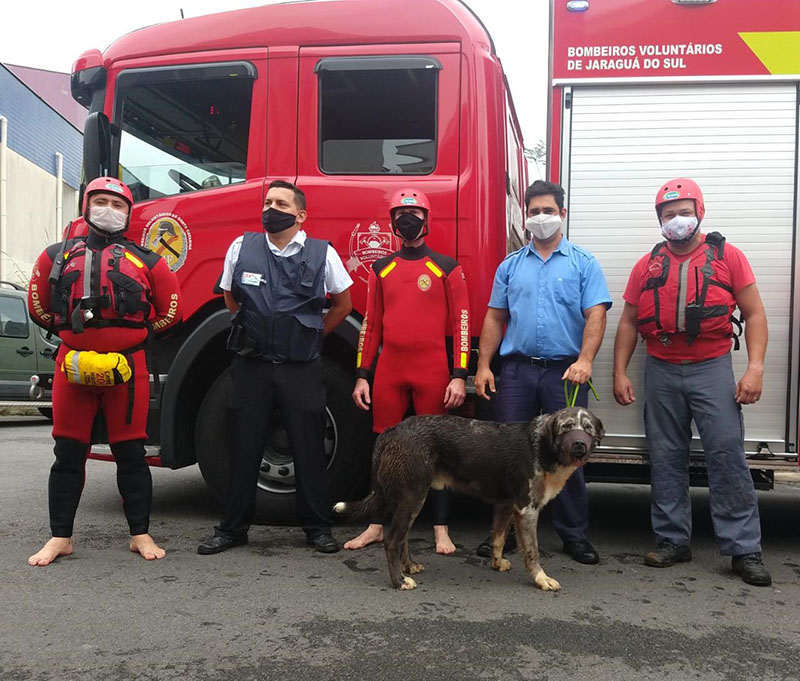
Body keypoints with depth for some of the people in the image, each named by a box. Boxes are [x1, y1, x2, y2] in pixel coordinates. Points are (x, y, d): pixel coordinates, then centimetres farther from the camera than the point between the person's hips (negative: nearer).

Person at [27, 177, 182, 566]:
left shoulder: (146, 262, 7)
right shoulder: (57, 256, 11)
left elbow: (170, 311, 11)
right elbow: (39, 307, 18)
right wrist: (73, 334, 16)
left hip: (128, 369, -1)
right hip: (71, 367, 1)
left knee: (130, 452, 5)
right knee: (68, 453, 7)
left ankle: (140, 534, 15)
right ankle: (60, 537, 18)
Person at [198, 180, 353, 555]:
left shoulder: (322, 253, -1)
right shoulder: (242, 247, 3)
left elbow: (342, 304, 12)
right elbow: (230, 298, 19)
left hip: (301, 368, -1)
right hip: (251, 365, 1)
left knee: (309, 447, 4)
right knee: (245, 447, 7)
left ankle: (317, 527, 17)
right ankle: (232, 528, 19)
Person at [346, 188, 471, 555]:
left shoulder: (447, 268, 2)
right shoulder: (381, 269, 12)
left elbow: (461, 323, -2)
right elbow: (371, 324, 13)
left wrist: (459, 376, -9)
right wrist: (362, 375, 7)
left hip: (432, 369, -3)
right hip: (389, 368, 3)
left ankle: (441, 530, 12)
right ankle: (377, 526, 17)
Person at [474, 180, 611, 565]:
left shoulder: (583, 264, 5)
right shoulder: (511, 266, 14)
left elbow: (596, 315, -5)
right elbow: (495, 318, 12)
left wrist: (585, 360, -20)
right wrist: (483, 366, 3)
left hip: (565, 372, -2)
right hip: (517, 370, 2)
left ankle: (574, 535, 16)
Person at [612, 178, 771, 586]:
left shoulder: (727, 257, 1)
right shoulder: (648, 265, 9)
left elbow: (754, 314, 0)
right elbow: (628, 322, 11)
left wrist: (755, 368, -11)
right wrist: (620, 373, 3)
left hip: (712, 369, -3)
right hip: (662, 372, 3)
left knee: (727, 455, -7)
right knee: (665, 459, 7)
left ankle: (744, 549, 2)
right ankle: (673, 541, 18)